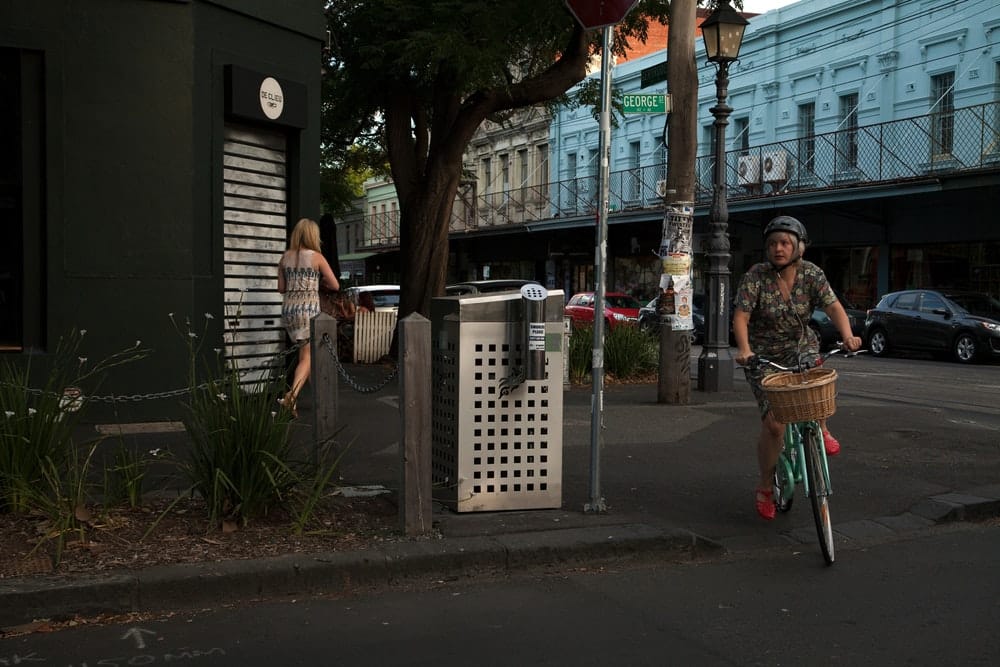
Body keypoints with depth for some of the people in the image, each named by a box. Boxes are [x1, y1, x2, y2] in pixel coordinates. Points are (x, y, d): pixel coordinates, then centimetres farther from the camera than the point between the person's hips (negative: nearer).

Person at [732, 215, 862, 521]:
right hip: (763, 357, -2)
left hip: (801, 347, 2)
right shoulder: (755, 277, -16)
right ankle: (766, 487, 10)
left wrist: (847, 334, -37)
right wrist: (744, 348, -42)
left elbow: (832, 306, -18)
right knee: (774, 423, -11)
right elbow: (741, 316, -24)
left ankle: (821, 430, 0)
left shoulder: (811, 273, -8)